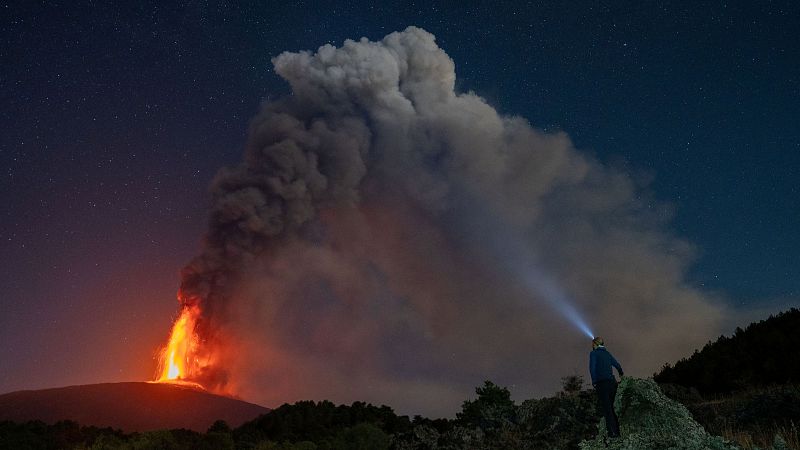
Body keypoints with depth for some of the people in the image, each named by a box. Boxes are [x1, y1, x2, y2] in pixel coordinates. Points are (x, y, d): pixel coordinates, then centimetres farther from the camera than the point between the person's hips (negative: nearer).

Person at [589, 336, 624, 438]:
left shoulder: (594, 353, -1)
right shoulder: (607, 353, 17)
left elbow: (592, 368, -15)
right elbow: (618, 365, 26)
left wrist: (594, 381, -8)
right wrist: (621, 374, 47)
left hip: (602, 383, -6)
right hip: (612, 382, 6)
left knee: (606, 409, -5)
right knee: (610, 407, 14)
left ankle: (613, 432, -11)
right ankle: (617, 431, 12)